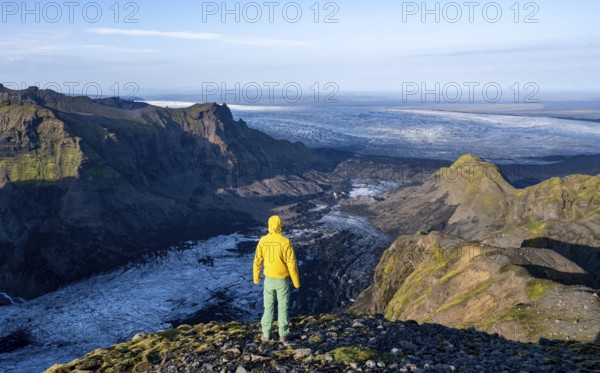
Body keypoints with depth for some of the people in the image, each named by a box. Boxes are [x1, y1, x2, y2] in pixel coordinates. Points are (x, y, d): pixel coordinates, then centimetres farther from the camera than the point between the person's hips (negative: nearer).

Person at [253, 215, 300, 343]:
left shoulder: (262, 241, -10)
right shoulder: (285, 242, -22)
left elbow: (257, 261, -1)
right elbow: (292, 263, -18)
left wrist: (256, 277, 14)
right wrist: (296, 281, -5)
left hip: (269, 279, 2)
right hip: (282, 280, -2)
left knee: (268, 307, 17)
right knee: (283, 307, 13)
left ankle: (266, 335, 22)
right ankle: (283, 335, 22)